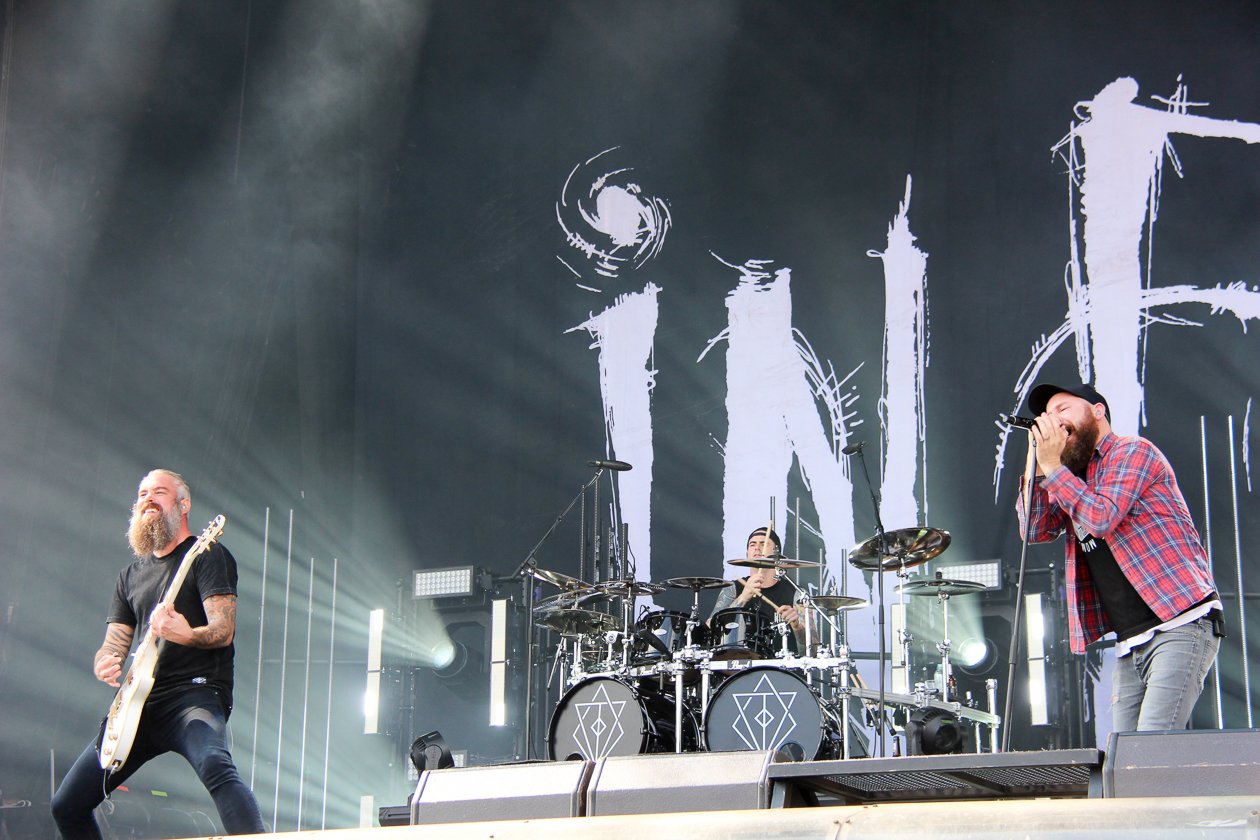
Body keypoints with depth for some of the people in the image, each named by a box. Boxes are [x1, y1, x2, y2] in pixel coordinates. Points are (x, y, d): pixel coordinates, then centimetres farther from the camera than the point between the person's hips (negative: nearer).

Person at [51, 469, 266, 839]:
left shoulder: (207, 556, 1)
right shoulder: (130, 575, 21)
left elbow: (223, 631, -11)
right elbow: (112, 647, 19)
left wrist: (187, 635, -33)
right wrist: (104, 665, -6)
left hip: (195, 694, -7)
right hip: (140, 703, 7)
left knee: (215, 766, -38)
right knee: (67, 804, 3)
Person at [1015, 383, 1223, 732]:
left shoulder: (1132, 451, -3)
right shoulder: (1072, 479, 22)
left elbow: (1102, 518, -17)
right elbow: (1035, 530, 8)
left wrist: (1052, 466, -10)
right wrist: (1037, 463, 2)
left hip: (1180, 625, -8)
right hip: (1130, 641, 8)